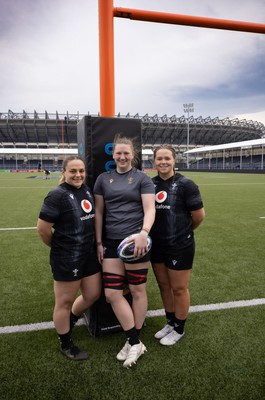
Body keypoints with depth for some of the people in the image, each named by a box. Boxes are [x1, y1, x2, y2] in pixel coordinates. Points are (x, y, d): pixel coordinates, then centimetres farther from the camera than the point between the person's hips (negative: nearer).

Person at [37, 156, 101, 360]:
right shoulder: (58, 195, -18)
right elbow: (42, 228, -20)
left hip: (89, 254, 8)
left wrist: (96, 244, 13)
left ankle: (68, 322, 46)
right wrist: (58, 246, -4)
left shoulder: (87, 190, 5)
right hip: (67, 258, -8)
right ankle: (66, 345, 34)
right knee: (65, 302, 11)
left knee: (93, 295, 19)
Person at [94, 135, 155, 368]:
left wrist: (143, 232, -26)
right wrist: (99, 242, 7)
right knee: (111, 293, 2)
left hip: (135, 240, -4)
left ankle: (134, 342, 28)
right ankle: (135, 343, 20)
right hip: (111, 242, 4)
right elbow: (99, 212, 11)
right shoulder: (103, 179, 9)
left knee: (137, 290, 7)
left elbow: (150, 209, -8)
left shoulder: (142, 178, -1)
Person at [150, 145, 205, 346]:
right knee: (164, 285, 18)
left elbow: (199, 215, -9)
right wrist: (159, 231, 5)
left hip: (180, 246, -5)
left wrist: (184, 231, 5)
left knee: (179, 288, 10)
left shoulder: (185, 184, -13)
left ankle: (179, 329, 31)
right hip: (157, 245, 5)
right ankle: (170, 322, 40)